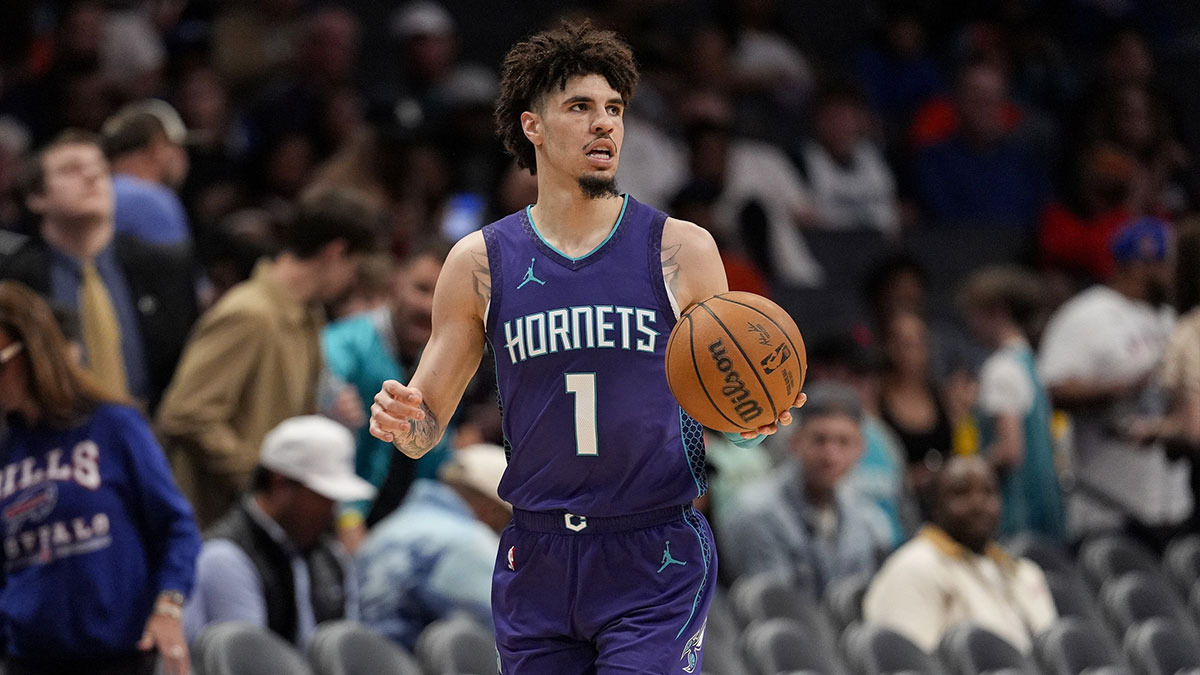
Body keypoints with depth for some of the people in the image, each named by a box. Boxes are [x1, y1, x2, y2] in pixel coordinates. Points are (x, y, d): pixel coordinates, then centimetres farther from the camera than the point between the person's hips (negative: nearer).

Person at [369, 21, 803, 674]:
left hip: (656, 562, -2)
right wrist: (403, 424, -14)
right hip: (536, 564, 2)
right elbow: (427, 422, 8)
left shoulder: (681, 250, 1)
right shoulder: (480, 262, 5)